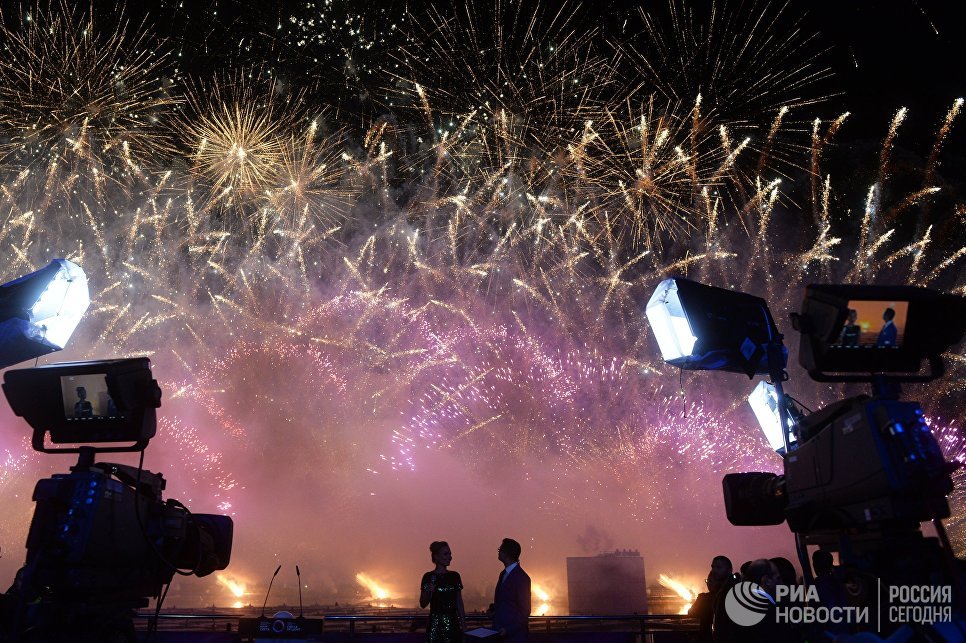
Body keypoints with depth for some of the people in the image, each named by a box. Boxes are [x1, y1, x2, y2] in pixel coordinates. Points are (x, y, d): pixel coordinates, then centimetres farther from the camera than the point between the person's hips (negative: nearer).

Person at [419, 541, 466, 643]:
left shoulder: (455, 576, 8)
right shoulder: (428, 577, -3)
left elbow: (459, 603, 11)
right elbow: (422, 604, -2)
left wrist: (463, 623, 7)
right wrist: (429, 592, -19)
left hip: (453, 622, 4)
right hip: (435, 623, -3)